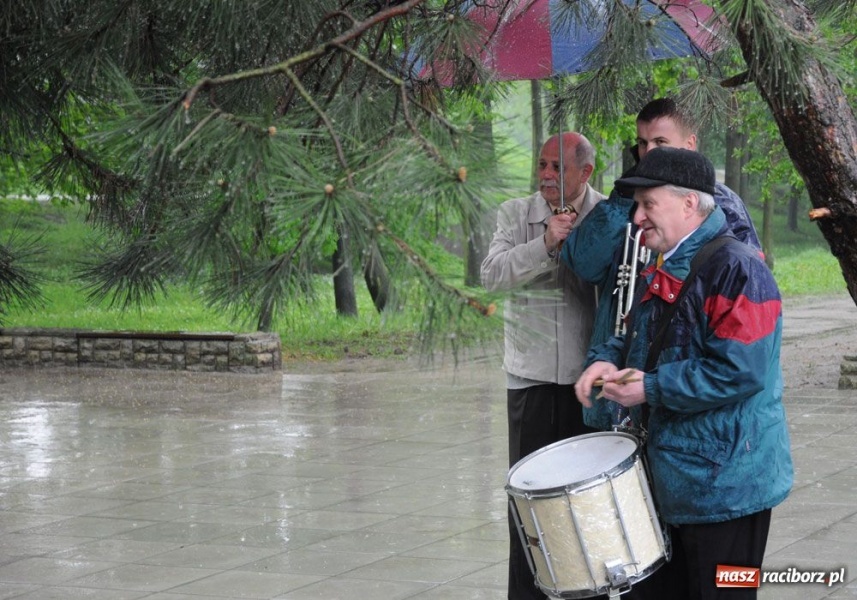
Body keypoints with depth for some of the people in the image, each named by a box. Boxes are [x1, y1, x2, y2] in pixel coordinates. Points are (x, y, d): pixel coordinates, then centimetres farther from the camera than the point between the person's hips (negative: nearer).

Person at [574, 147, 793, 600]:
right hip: (666, 479, 9)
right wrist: (607, 361, 1)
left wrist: (652, 389, -21)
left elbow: (740, 372, -25)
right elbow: (635, 339, 25)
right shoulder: (657, 275, 12)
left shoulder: (736, 272, -18)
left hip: (724, 487, -9)